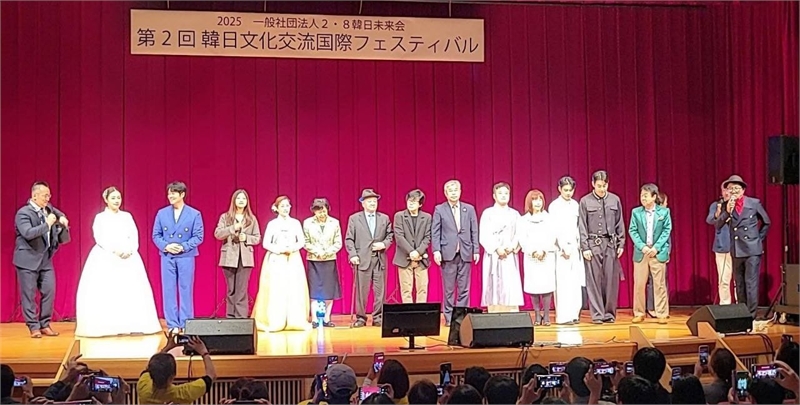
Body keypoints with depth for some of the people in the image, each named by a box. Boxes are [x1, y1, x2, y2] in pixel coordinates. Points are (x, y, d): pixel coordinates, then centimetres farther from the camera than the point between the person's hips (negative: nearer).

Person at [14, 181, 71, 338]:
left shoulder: (48, 208, 6)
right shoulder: (23, 213, -14)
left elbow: (59, 214, 25)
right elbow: (28, 233, -27)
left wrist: (62, 219, 2)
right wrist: (47, 224, -28)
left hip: (46, 258, 6)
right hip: (28, 259, -6)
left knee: (49, 291, 5)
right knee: (29, 294, 0)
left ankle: (45, 325, 15)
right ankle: (34, 327, 8)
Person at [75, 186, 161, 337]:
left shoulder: (127, 216, 13)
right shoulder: (100, 217, 5)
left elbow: (134, 236, 6)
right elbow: (99, 238, -6)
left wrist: (130, 250, -12)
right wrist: (114, 250, -18)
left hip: (128, 257, 3)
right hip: (105, 258, -3)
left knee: (130, 290, -3)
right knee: (104, 291, -10)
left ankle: (129, 325, 0)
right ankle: (106, 326, -10)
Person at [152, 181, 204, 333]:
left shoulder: (194, 214, -1)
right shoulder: (162, 213, 5)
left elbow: (198, 236, -3)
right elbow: (156, 235, 6)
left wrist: (183, 247, -15)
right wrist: (166, 246, -11)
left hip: (186, 257, -2)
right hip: (167, 257, 2)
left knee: (186, 290, 2)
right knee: (168, 291, 3)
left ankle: (186, 325, 10)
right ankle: (172, 325, 11)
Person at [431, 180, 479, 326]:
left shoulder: (469, 209, 10)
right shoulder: (439, 209, 4)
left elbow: (474, 231, 9)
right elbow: (435, 232, 1)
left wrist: (476, 250, 3)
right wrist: (436, 251, -8)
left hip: (465, 253, 2)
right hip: (448, 253, -2)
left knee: (464, 288, 3)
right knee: (449, 288, 2)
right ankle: (449, 317, 8)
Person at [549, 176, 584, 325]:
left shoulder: (575, 204, 12)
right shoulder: (554, 206, -2)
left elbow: (578, 227, 13)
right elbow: (556, 229, -6)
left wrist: (579, 245, 3)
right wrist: (564, 248, -10)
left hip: (575, 247, 5)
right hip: (562, 247, -5)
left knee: (576, 282, 4)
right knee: (563, 283, -7)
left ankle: (573, 314, 9)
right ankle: (563, 316, -5)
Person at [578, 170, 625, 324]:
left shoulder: (615, 200, 7)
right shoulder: (585, 201, 1)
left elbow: (620, 224, 10)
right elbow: (582, 226, 1)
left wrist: (621, 244, 5)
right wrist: (585, 247, -4)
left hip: (611, 244, 2)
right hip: (593, 244, -2)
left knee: (611, 279, 2)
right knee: (594, 280, -1)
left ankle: (610, 313, 11)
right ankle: (597, 314, 4)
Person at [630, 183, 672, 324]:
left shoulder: (664, 211, 2)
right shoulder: (636, 212, 5)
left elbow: (667, 230, 0)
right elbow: (632, 231, 2)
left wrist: (656, 247, -10)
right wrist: (642, 246, -10)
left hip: (658, 252, -1)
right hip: (641, 252, 1)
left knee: (659, 284, 1)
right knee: (639, 284, 2)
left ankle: (662, 314, 6)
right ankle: (639, 313, 11)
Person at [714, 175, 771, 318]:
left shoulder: (755, 203, -2)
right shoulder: (727, 206, 5)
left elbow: (766, 223, 9)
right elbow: (717, 225, -3)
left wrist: (758, 239, 6)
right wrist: (727, 212, -16)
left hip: (752, 250, -3)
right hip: (736, 250, 4)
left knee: (751, 283, -7)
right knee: (739, 284, 10)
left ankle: (751, 315, -5)